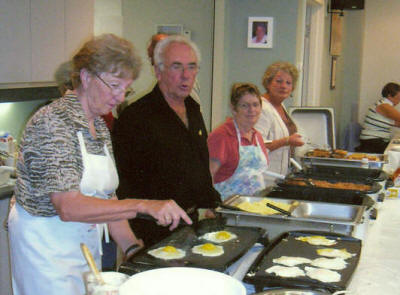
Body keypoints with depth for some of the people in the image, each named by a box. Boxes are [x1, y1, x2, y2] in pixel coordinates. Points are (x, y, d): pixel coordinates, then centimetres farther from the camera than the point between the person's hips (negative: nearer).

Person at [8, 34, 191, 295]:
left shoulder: (100, 127, 6)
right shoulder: (53, 122, -20)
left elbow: (106, 199, 9)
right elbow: (68, 207, -29)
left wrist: (132, 247, -2)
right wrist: (143, 206, -32)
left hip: (88, 246, 8)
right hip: (47, 249, -8)